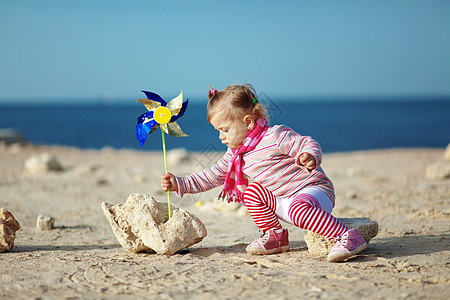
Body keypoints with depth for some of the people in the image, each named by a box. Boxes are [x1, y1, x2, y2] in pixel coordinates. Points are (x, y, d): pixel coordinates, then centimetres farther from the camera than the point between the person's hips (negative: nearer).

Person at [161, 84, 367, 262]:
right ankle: (276, 236, 12)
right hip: (284, 200, 8)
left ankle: (349, 238, -31)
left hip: (315, 189, -8)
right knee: (252, 192, 1)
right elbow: (211, 177, 12)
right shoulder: (235, 155, 8)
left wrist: (310, 158, -41)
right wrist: (179, 184, 4)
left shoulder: (275, 136, -16)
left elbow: (308, 144, -17)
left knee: (299, 209, -37)